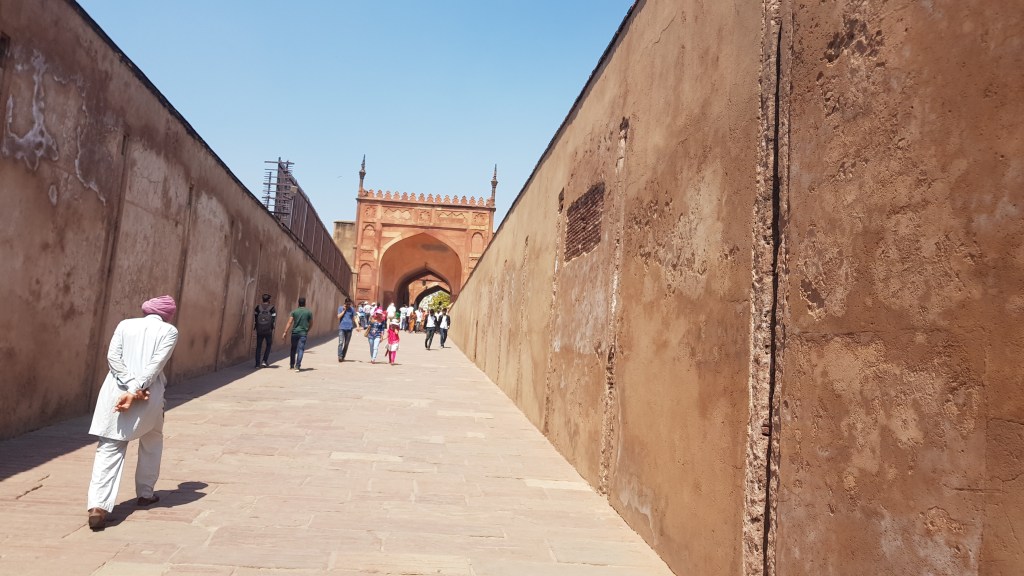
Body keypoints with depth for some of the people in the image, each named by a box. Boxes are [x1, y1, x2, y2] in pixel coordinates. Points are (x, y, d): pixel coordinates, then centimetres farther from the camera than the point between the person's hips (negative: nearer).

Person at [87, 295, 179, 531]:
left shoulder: (125, 324, 12)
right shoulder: (169, 331, 3)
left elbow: (112, 356, -2)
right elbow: (156, 365, -11)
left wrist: (131, 386, -8)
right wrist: (135, 390, -14)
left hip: (116, 392, 2)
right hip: (149, 396, -1)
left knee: (109, 449, 2)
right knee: (152, 443, 23)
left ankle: (97, 506, -12)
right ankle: (145, 494, 31)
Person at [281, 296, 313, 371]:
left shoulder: (294, 311, 2)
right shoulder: (309, 312, 0)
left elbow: (290, 323, -5)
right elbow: (311, 324, 7)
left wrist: (285, 332, -5)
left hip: (294, 332, 2)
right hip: (303, 333, -2)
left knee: (293, 349, 16)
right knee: (300, 350, -3)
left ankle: (291, 365, 26)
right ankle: (297, 366, -10)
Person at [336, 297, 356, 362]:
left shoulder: (352, 309, 7)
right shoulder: (340, 308, 4)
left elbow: (354, 318, 9)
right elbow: (339, 316, -5)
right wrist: (344, 310, -8)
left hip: (349, 328, 2)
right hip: (342, 328, -2)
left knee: (346, 344, 6)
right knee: (341, 342, -14)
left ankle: (343, 357, 15)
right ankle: (339, 356, -19)